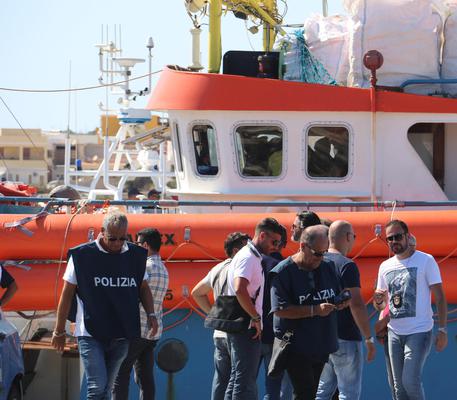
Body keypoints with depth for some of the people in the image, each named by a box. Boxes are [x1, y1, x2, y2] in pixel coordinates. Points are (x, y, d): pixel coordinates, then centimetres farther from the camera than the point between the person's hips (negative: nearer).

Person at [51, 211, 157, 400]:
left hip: (121, 335, 4)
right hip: (90, 334, -4)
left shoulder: (135, 256, 7)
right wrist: (59, 331, 3)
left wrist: (151, 314, 0)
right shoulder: (82, 255, -5)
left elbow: (143, 288, 18)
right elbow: (67, 294, 1)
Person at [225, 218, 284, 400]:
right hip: (247, 329, -10)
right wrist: (256, 318, -21)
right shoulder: (248, 258, -14)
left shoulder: (254, 257, 18)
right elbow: (239, 289, -29)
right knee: (245, 382, -11)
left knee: (237, 379, 13)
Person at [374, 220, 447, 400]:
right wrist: (378, 301, -8)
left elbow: (440, 298, -5)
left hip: (419, 332, -5)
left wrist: (442, 330, -12)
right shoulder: (385, 267, 10)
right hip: (394, 332, 6)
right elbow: (381, 305, 18)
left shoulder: (425, 261, -5)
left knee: (411, 382, -14)